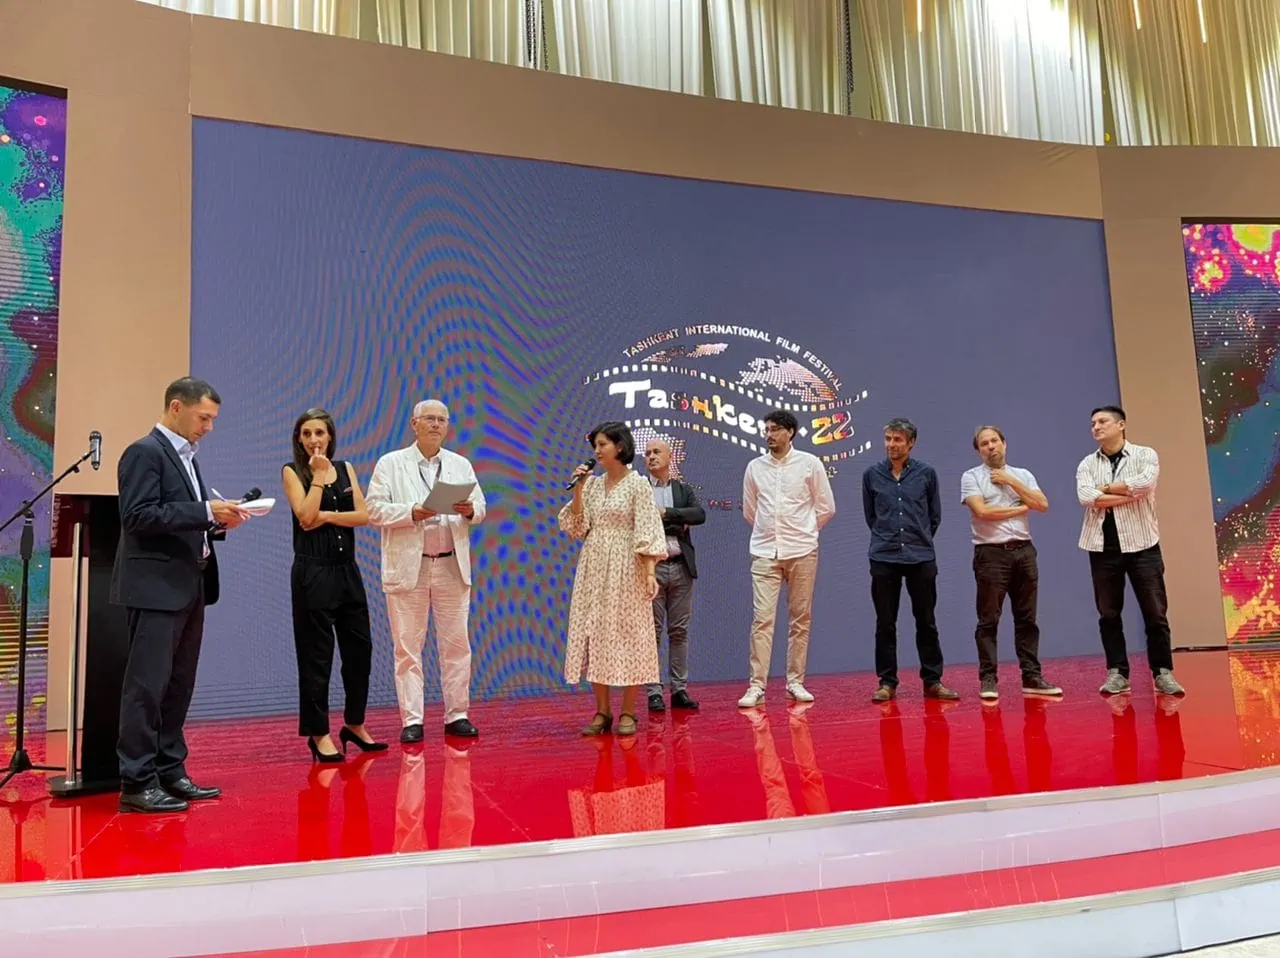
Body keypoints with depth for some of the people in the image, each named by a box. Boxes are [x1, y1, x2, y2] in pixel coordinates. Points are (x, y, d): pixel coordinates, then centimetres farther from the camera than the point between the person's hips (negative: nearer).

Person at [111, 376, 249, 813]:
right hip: (156, 587, -9)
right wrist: (206, 511, -21)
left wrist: (218, 522, 3)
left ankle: (170, 773, 20)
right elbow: (139, 516, -19)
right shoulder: (145, 452, -9)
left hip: (188, 587, 9)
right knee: (147, 686, -5)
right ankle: (136, 783, 1)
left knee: (179, 686, 12)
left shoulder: (185, 456, 18)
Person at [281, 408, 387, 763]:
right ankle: (319, 733, 11)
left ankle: (355, 724, 24)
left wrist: (327, 515, -12)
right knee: (316, 654, 1)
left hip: (347, 569, 5)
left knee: (360, 648, 9)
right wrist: (319, 475, -13)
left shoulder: (345, 468, 9)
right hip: (312, 571, -5)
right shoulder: (292, 472, -2)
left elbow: (364, 515, -1)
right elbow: (305, 517, -16)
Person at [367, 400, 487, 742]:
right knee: (408, 645, 1)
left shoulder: (461, 465, 14)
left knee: (456, 643, 5)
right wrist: (413, 512, -18)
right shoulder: (391, 463, 4)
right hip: (408, 566, -3)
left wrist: (470, 510, -11)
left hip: (452, 566, 3)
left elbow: (480, 508, 12)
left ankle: (457, 715, 14)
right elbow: (375, 509, -4)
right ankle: (412, 720, 8)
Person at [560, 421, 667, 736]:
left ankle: (628, 712, 8)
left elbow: (647, 532, -10)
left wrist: (650, 572, -17)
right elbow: (576, 528, 6)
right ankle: (602, 711, 15)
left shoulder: (638, 484, -5)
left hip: (625, 568, -5)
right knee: (594, 634, 5)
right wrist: (577, 490, -2)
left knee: (627, 634, -1)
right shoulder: (592, 484, 10)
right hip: (594, 568, 5)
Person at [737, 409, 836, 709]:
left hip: (802, 552, 0)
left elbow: (826, 507, 7)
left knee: (800, 619, 6)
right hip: (765, 552, 1)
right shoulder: (754, 467, 6)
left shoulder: (810, 463, 1)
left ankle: (796, 681, 16)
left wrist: (804, 532, 11)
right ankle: (757, 686, -5)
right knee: (762, 618, -6)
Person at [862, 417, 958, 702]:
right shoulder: (872, 475, 2)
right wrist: (887, 538, 12)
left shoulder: (926, 473, 1)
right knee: (885, 623, 4)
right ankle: (887, 682, 13)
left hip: (921, 558, 0)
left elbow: (935, 515, 11)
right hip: (883, 559, 0)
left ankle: (932, 680, 15)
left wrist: (920, 540, 12)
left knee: (926, 622, 6)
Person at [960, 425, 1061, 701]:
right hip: (991, 554, -4)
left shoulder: (1022, 475, 14)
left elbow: (1043, 505, 1)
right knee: (989, 620, -2)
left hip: (1024, 551, 4)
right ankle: (988, 679, 3)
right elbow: (982, 512, -13)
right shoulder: (971, 477, 1)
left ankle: (1031, 678, 14)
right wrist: (1021, 508, -2)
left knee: (1027, 618, 8)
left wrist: (1011, 481, -4)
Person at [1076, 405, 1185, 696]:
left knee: (1155, 612, 0)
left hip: (1141, 544, -2)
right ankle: (1117, 673, 12)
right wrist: (1129, 494, -12)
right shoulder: (1087, 464, 8)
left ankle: (1163, 672, 11)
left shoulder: (1145, 454, 2)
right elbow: (1086, 497, -11)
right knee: (1108, 614, 5)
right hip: (1103, 546, 2)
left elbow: (1144, 484, -18)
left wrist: (1105, 488, -7)